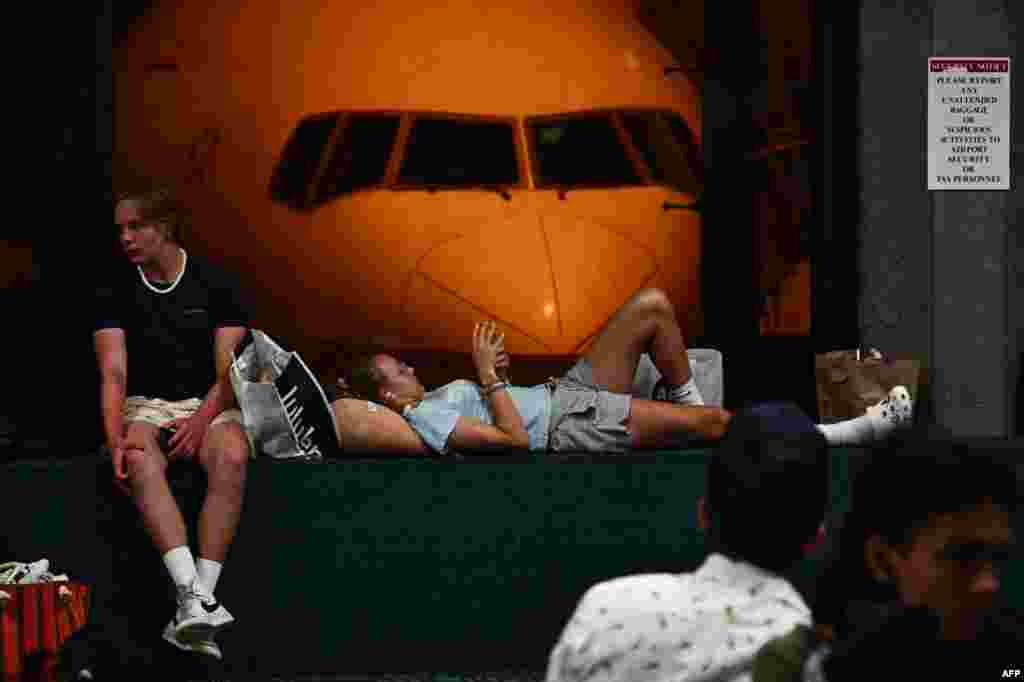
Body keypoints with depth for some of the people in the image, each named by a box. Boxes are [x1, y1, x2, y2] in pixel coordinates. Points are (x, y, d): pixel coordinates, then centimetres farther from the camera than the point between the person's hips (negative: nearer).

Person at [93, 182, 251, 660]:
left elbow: (228, 373, -3)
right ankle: (193, 598, -47)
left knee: (231, 458, -36)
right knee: (140, 461, -36)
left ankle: (200, 595, -39)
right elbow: (113, 375, -6)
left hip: (209, 404, 0)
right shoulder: (115, 293, 3)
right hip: (146, 405, 0)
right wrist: (115, 439, -23)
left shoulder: (215, 285, 1)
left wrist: (201, 421, -22)